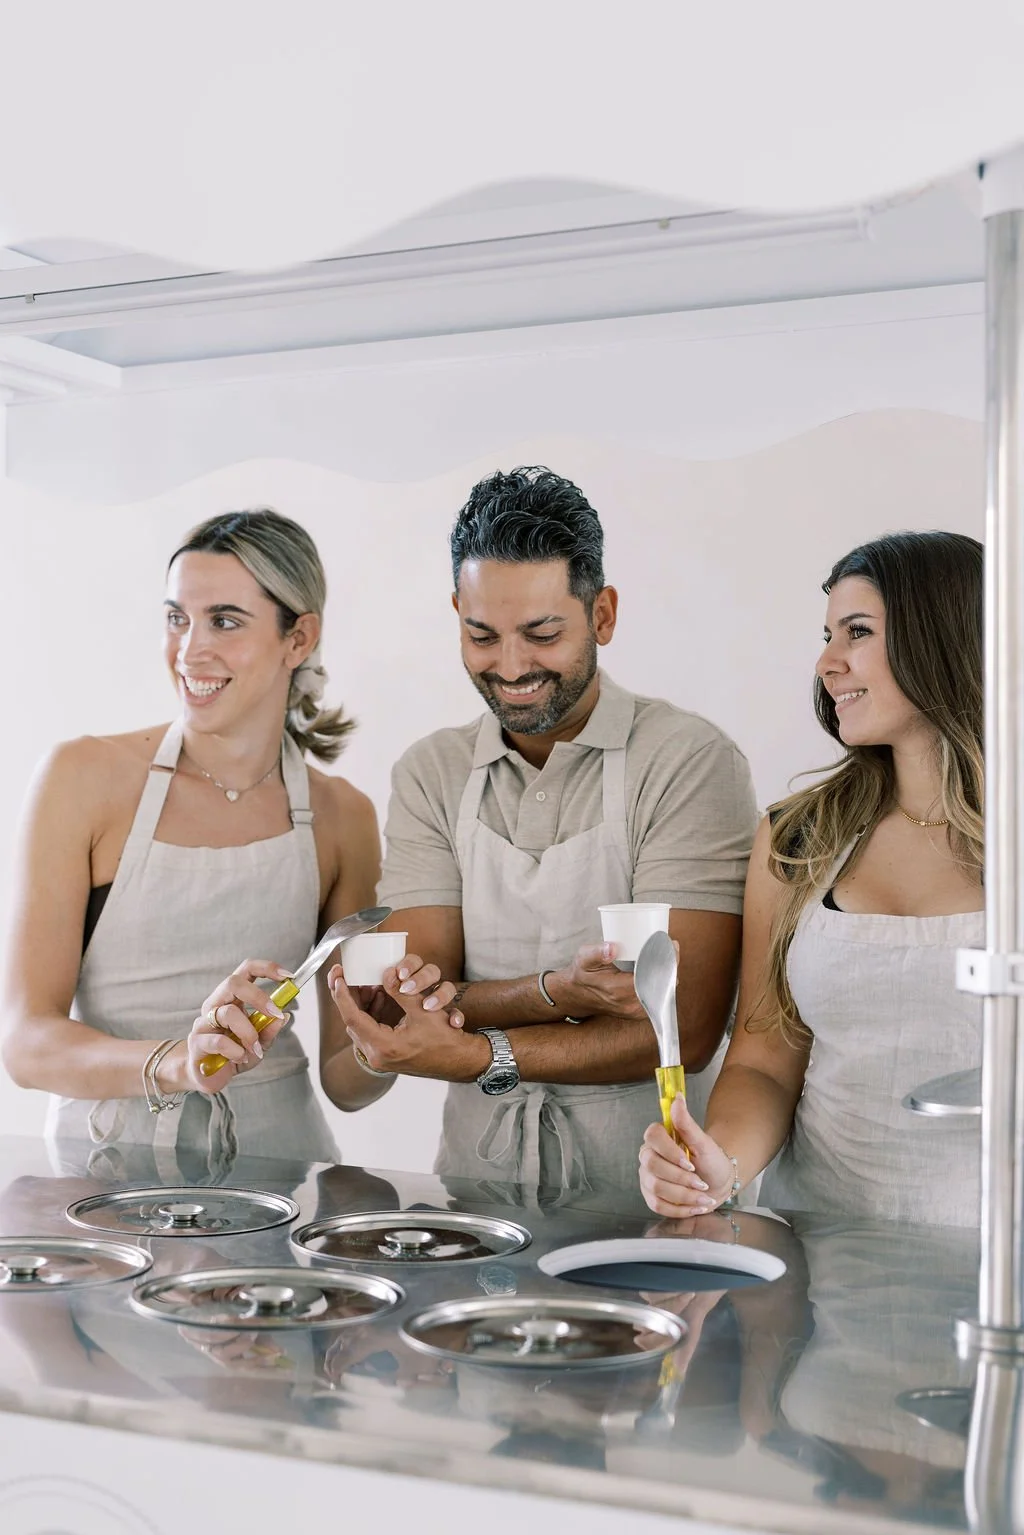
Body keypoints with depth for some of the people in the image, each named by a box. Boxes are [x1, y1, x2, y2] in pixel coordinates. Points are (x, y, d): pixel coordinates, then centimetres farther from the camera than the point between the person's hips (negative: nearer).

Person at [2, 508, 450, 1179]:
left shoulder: (342, 817, 3)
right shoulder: (86, 778, -4)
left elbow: (342, 1080, 8)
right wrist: (175, 1063, -28)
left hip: (274, 1155, 1)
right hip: (105, 1164, -1)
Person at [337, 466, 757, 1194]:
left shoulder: (691, 761, -5)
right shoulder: (430, 775, 9)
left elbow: (686, 1030, -10)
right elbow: (418, 1006, 0)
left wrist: (480, 1056, -19)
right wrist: (558, 994, -18)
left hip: (648, 1190, -3)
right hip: (477, 1181, 3)